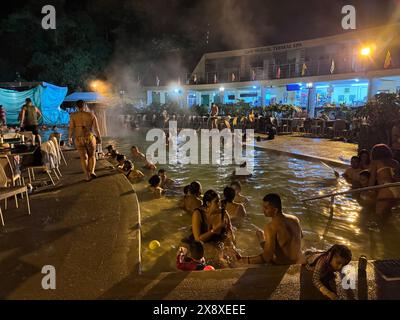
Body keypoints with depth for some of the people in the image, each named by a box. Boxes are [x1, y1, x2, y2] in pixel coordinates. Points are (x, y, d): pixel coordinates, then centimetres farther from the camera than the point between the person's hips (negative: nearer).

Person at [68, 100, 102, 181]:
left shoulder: (73, 115, -4)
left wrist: (70, 138, 10)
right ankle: (92, 171, 2)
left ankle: (87, 176, 8)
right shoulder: (91, 115, -3)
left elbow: (71, 128, -6)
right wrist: (99, 138, 9)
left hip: (79, 140, 0)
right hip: (90, 138, 0)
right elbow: (96, 128, -4)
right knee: (91, 155, 19)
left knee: (83, 157, 11)